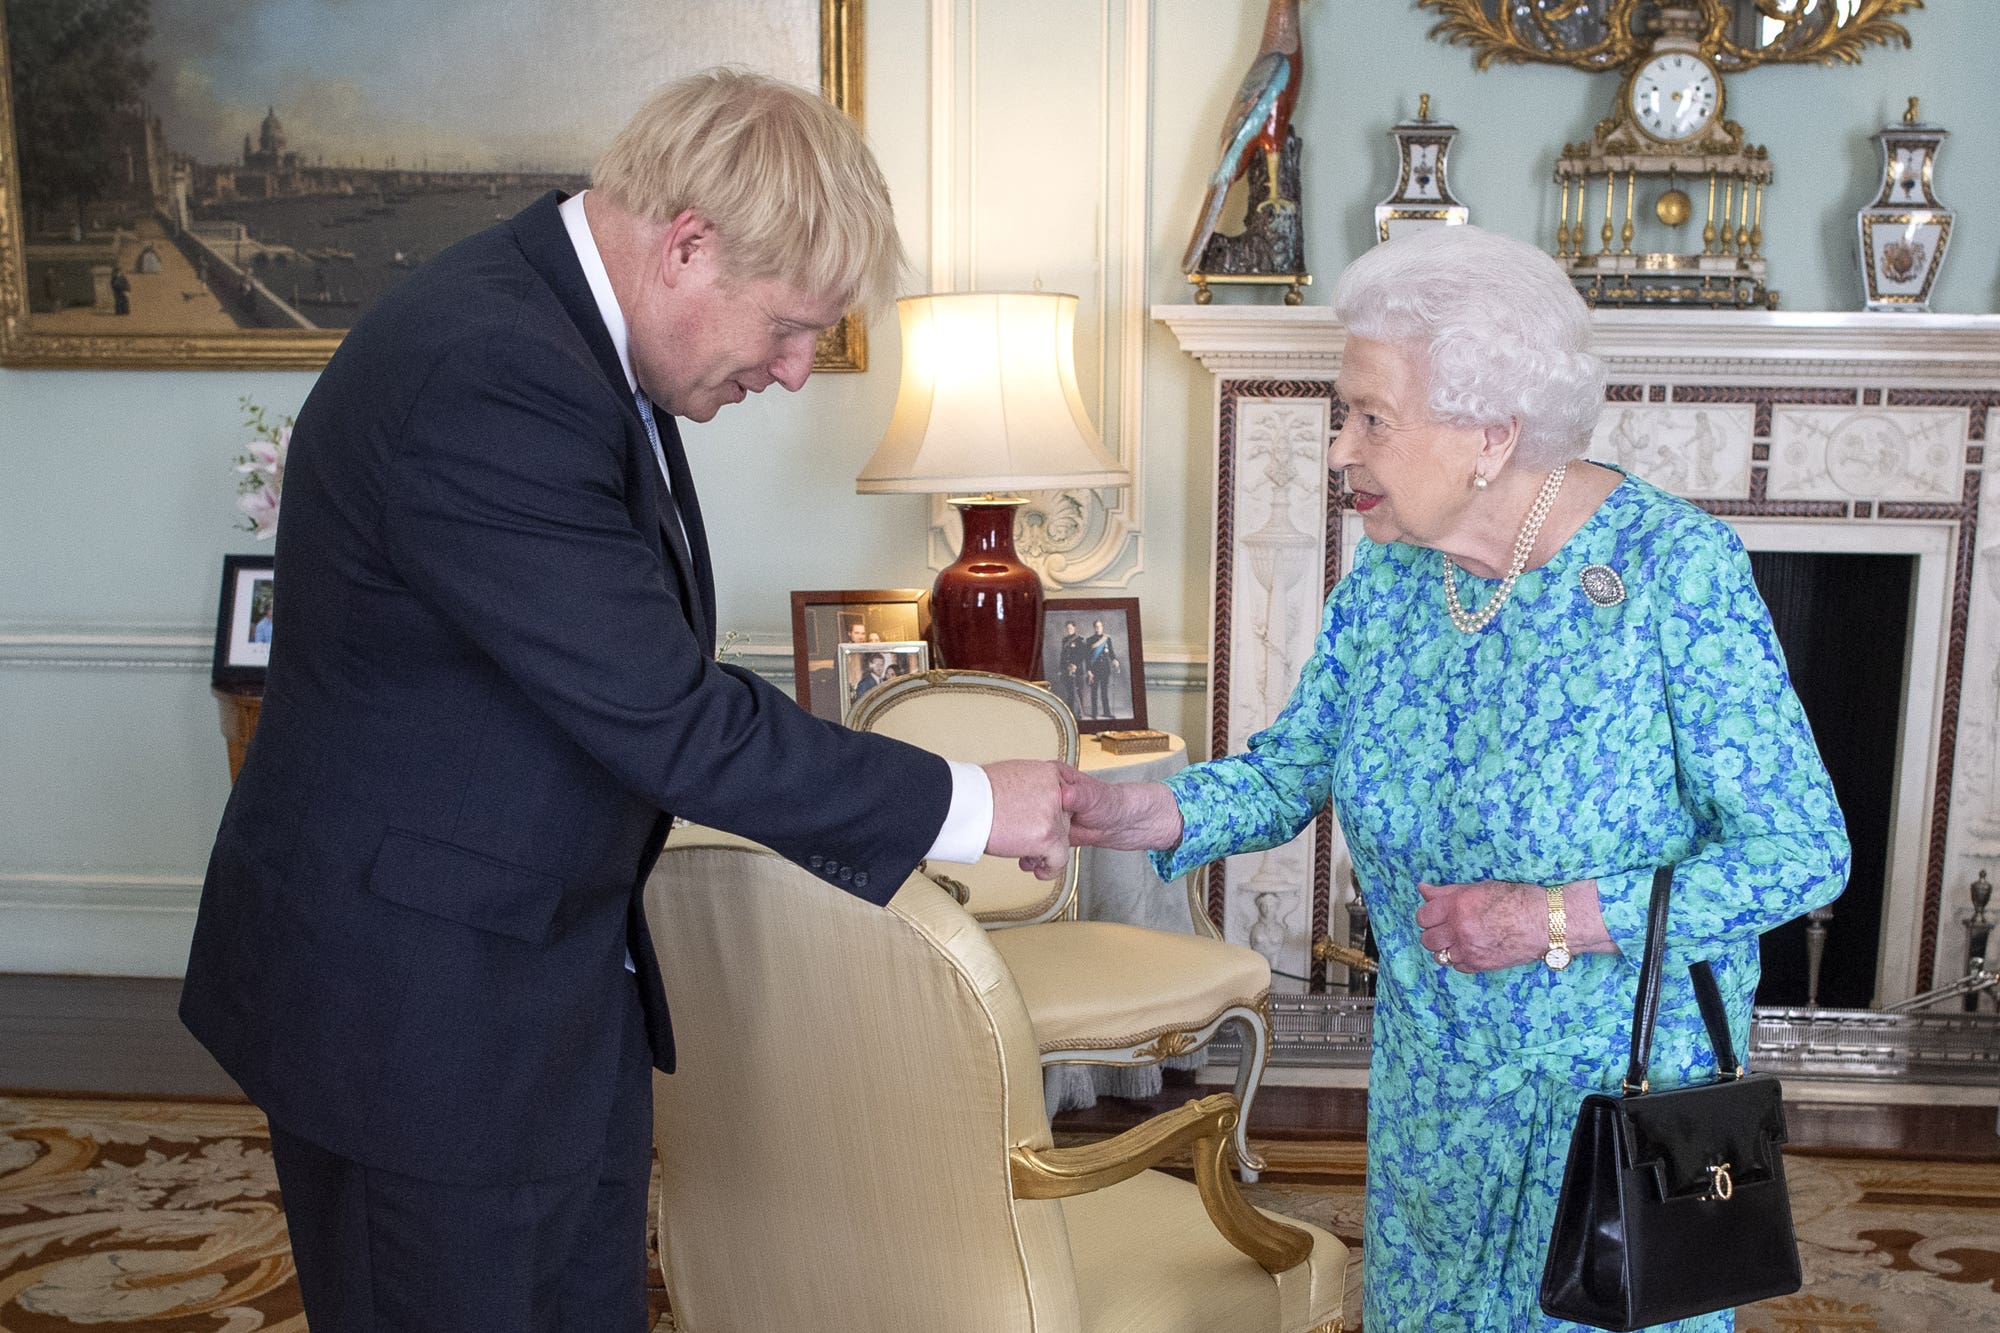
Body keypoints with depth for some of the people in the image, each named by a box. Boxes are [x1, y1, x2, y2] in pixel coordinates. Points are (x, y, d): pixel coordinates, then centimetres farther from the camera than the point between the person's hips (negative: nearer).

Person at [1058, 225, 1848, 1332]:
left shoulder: (1675, 568, -22)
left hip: (1627, 1086, -5)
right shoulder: (1387, 576, -5)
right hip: (1431, 1078, 5)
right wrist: (1128, 813, -18)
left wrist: (1557, 920, -27)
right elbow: (1290, 772, 0)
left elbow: (1805, 853, -20)